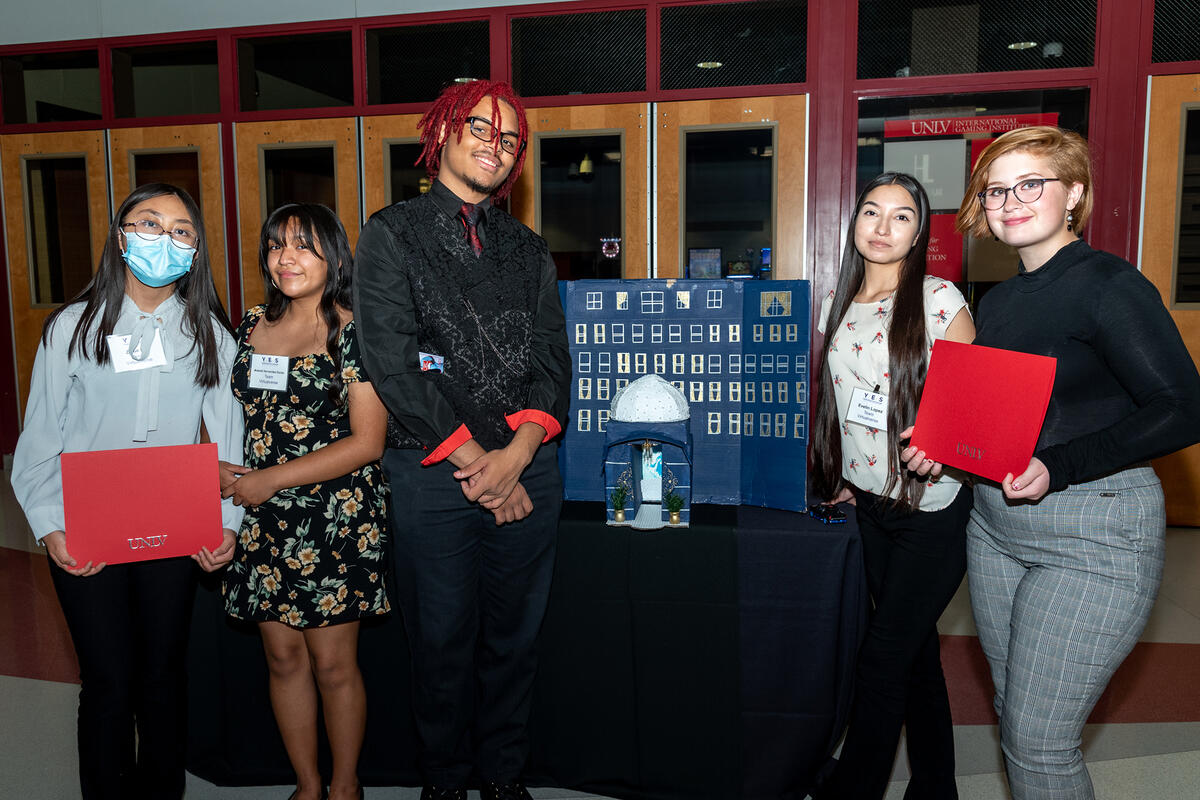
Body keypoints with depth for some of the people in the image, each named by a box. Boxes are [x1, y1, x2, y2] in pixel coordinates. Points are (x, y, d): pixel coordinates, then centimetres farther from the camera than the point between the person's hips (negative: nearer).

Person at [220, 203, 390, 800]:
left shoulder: (353, 333, -8)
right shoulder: (251, 327, 10)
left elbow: (367, 442, -13)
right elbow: (235, 414, 20)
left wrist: (274, 478, -15)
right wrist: (221, 470, 0)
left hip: (336, 519, -5)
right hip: (262, 522, 5)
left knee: (333, 662, 4)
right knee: (283, 656, 12)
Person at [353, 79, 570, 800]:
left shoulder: (529, 249, 15)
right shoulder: (392, 235, 2)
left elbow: (553, 361, 6)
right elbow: (394, 365, -8)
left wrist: (517, 453, -11)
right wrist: (476, 462, -11)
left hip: (528, 468, 4)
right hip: (435, 471, -3)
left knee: (514, 637, 13)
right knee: (443, 641, 8)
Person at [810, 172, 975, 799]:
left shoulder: (940, 301, -9)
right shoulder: (837, 304, 7)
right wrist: (837, 477, 14)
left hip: (932, 507, -5)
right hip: (868, 502, 5)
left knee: (881, 659, -1)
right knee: (914, 651, 17)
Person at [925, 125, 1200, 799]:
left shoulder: (1107, 284, -11)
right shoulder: (999, 300, 12)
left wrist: (1057, 468, -26)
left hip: (1093, 536, -7)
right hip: (995, 526, 7)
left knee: (1039, 743, -3)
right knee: (1013, 716, 17)